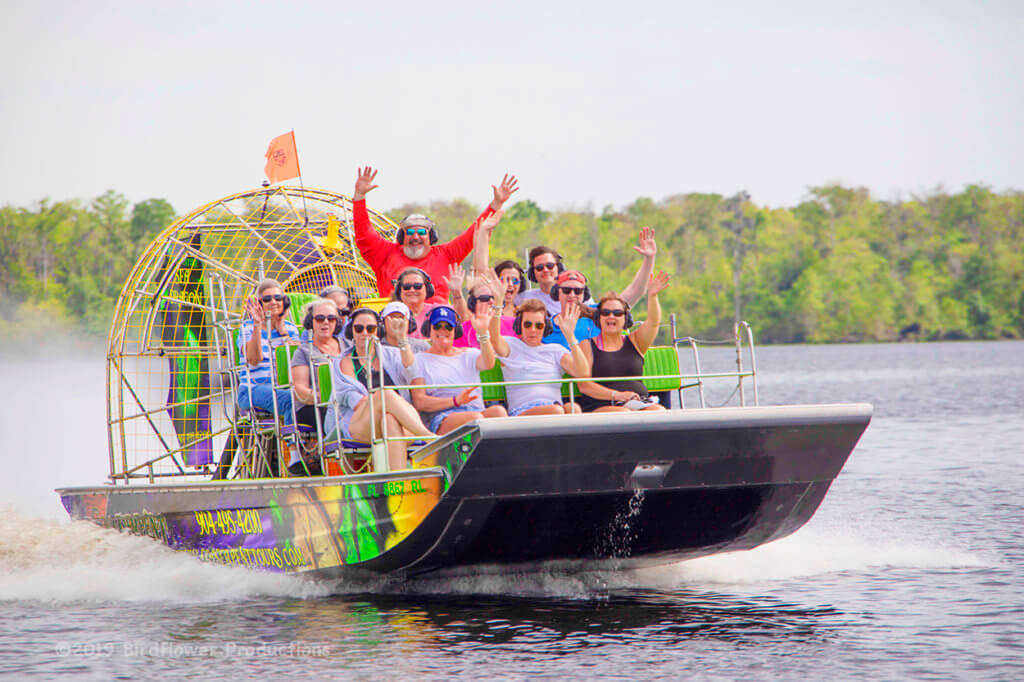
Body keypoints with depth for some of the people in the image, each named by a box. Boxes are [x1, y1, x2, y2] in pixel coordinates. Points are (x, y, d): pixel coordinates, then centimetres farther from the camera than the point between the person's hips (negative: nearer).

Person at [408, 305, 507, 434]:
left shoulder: (469, 354, 23)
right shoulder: (420, 360, 14)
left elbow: (488, 364, -3)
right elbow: (419, 402, 1)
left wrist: (482, 332, -21)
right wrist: (455, 401, -13)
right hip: (440, 421, -3)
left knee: (498, 411, -31)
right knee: (475, 418, -35)